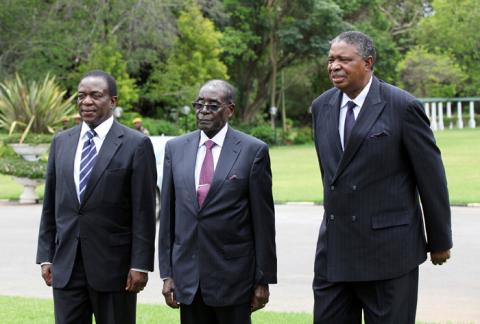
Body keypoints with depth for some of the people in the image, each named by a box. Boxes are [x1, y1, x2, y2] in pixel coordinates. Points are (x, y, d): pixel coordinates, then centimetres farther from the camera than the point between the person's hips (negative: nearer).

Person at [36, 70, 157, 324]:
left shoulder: (136, 145, -5)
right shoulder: (61, 142, 10)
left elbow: (144, 212, -7)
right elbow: (50, 205, 12)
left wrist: (140, 265, -11)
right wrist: (46, 256, 8)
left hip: (114, 265, -4)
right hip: (66, 266, 4)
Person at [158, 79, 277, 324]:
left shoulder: (253, 150, -3)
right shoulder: (175, 148, 8)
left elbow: (263, 220, -2)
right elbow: (168, 214, 9)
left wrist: (264, 279, -3)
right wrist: (167, 273, 6)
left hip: (233, 275, -3)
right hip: (187, 275, 3)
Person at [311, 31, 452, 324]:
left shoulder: (403, 106, -10)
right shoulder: (322, 106, 8)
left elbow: (431, 176, -5)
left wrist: (440, 241, 0)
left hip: (388, 248, -5)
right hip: (334, 250, 5)